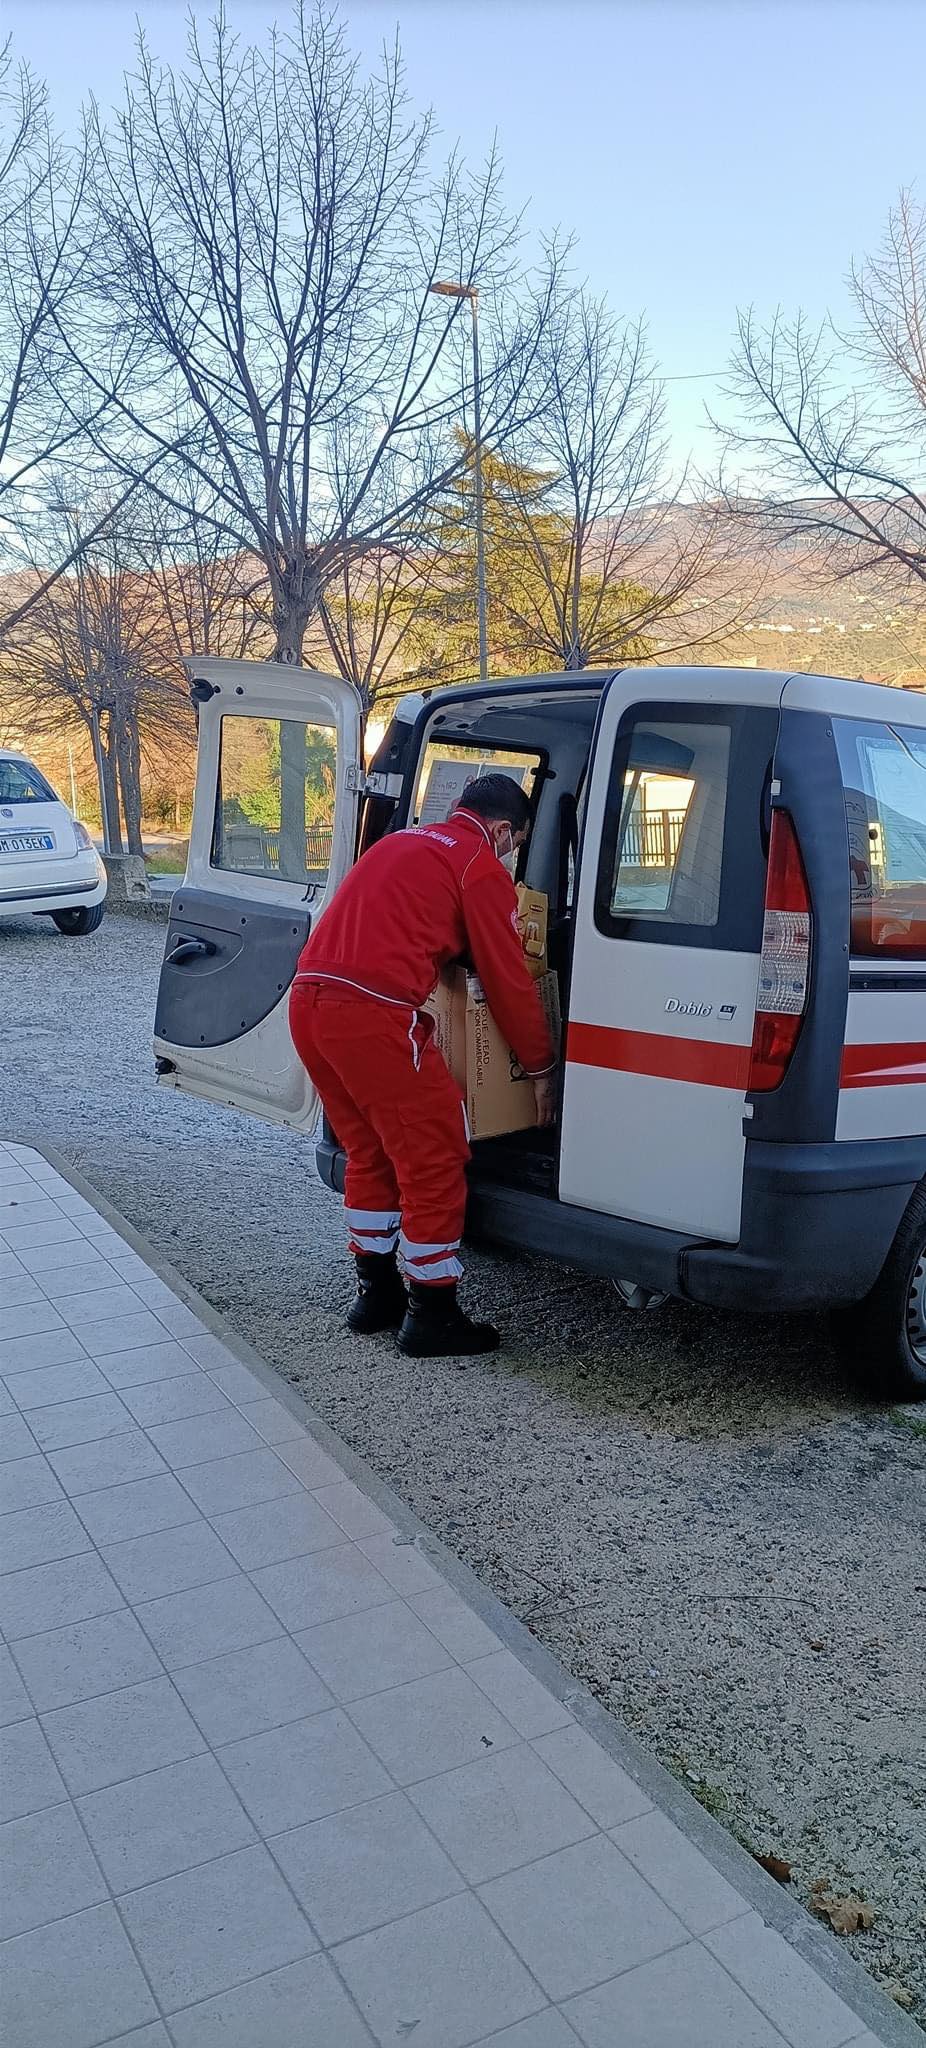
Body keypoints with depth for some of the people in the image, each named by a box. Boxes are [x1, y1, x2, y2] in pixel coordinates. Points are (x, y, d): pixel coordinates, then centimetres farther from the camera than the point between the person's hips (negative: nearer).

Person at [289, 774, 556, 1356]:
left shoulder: (401, 842, 26)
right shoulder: (482, 869, 2)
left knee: (371, 1154, 22)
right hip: (375, 1016, -9)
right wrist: (541, 1069, 13)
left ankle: (377, 1293, 31)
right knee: (434, 1162, 3)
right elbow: (510, 981, 3)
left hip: (308, 1002, 9)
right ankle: (432, 1317, 11)